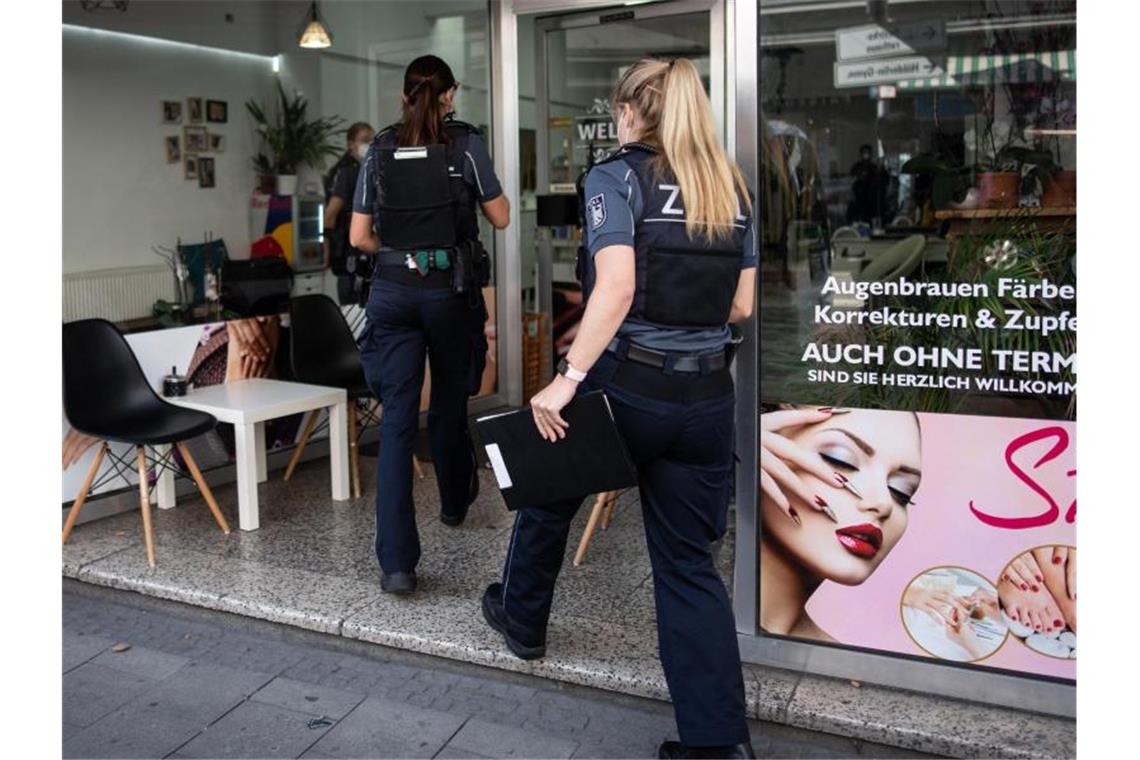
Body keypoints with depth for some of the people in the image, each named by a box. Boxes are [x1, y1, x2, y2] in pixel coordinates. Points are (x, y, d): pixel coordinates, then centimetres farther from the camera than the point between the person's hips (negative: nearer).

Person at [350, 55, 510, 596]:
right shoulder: (465, 143, -3)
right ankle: (454, 501, 44)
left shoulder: (381, 149, 5)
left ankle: (396, 561, -8)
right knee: (449, 403, 19)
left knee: (398, 418, -2)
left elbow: (359, 237, 5)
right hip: (450, 291, -1)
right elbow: (500, 217, 4)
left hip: (392, 292, 1)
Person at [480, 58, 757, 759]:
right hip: (707, 397, 5)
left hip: (625, 385, -4)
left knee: (546, 495, 25)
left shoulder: (617, 177, -6)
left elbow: (616, 287, -21)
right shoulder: (732, 188, 10)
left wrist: (568, 378, -20)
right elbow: (741, 306, 9)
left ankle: (522, 618, 47)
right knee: (690, 565, 11)